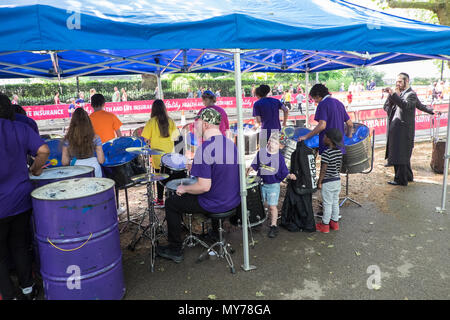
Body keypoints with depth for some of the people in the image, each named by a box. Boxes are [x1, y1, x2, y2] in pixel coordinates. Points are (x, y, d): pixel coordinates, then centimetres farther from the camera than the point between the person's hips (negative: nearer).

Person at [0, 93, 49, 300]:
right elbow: (43, 150, -8)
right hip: (21, 200, 4)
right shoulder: (20, 128, 0)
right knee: (20, 247, 19)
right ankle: (28, 289, 30)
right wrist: (35, 170, 8)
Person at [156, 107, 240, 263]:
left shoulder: (205, 149, -24)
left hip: (215, 204, -8)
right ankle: (216, 233, 47)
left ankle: (175, 250, 19)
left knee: (171, 203, 9)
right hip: (233, 201, 8)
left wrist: (184, 189, -8)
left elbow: (204, 186, -27)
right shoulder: (231, 144, 3)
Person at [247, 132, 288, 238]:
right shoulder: (261, 152, -3)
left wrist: (289, 175, -19)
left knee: (272, 206, -1)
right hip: (262, 184, 4)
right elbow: (255, 164, 9)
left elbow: (284, 172, -5)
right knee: (264, 205, 16)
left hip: (274, 185, -3)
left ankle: (273, 226, 12)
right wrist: (250, 169, -5)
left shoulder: (279, 157, -11)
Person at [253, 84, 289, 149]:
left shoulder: (257, 104, 0)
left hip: (265, 131, -5)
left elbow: (259, 121, -7)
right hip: (277, 130, 5)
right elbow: (286, 110, -1)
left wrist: (255, 127, 13)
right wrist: (284, 123, 11)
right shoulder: (275, 100, 12)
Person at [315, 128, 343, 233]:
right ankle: (335, 222, 28)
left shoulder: (326, 153, -21)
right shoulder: (339, 152, 2)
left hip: (327, 183, -7)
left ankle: (325, 225, 13)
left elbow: (323, 170, -19)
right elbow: (339, 166, 11)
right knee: (335, 202, 16)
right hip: (337, 181, 8)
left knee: (327, 204, 2)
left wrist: (319, 182, -11)